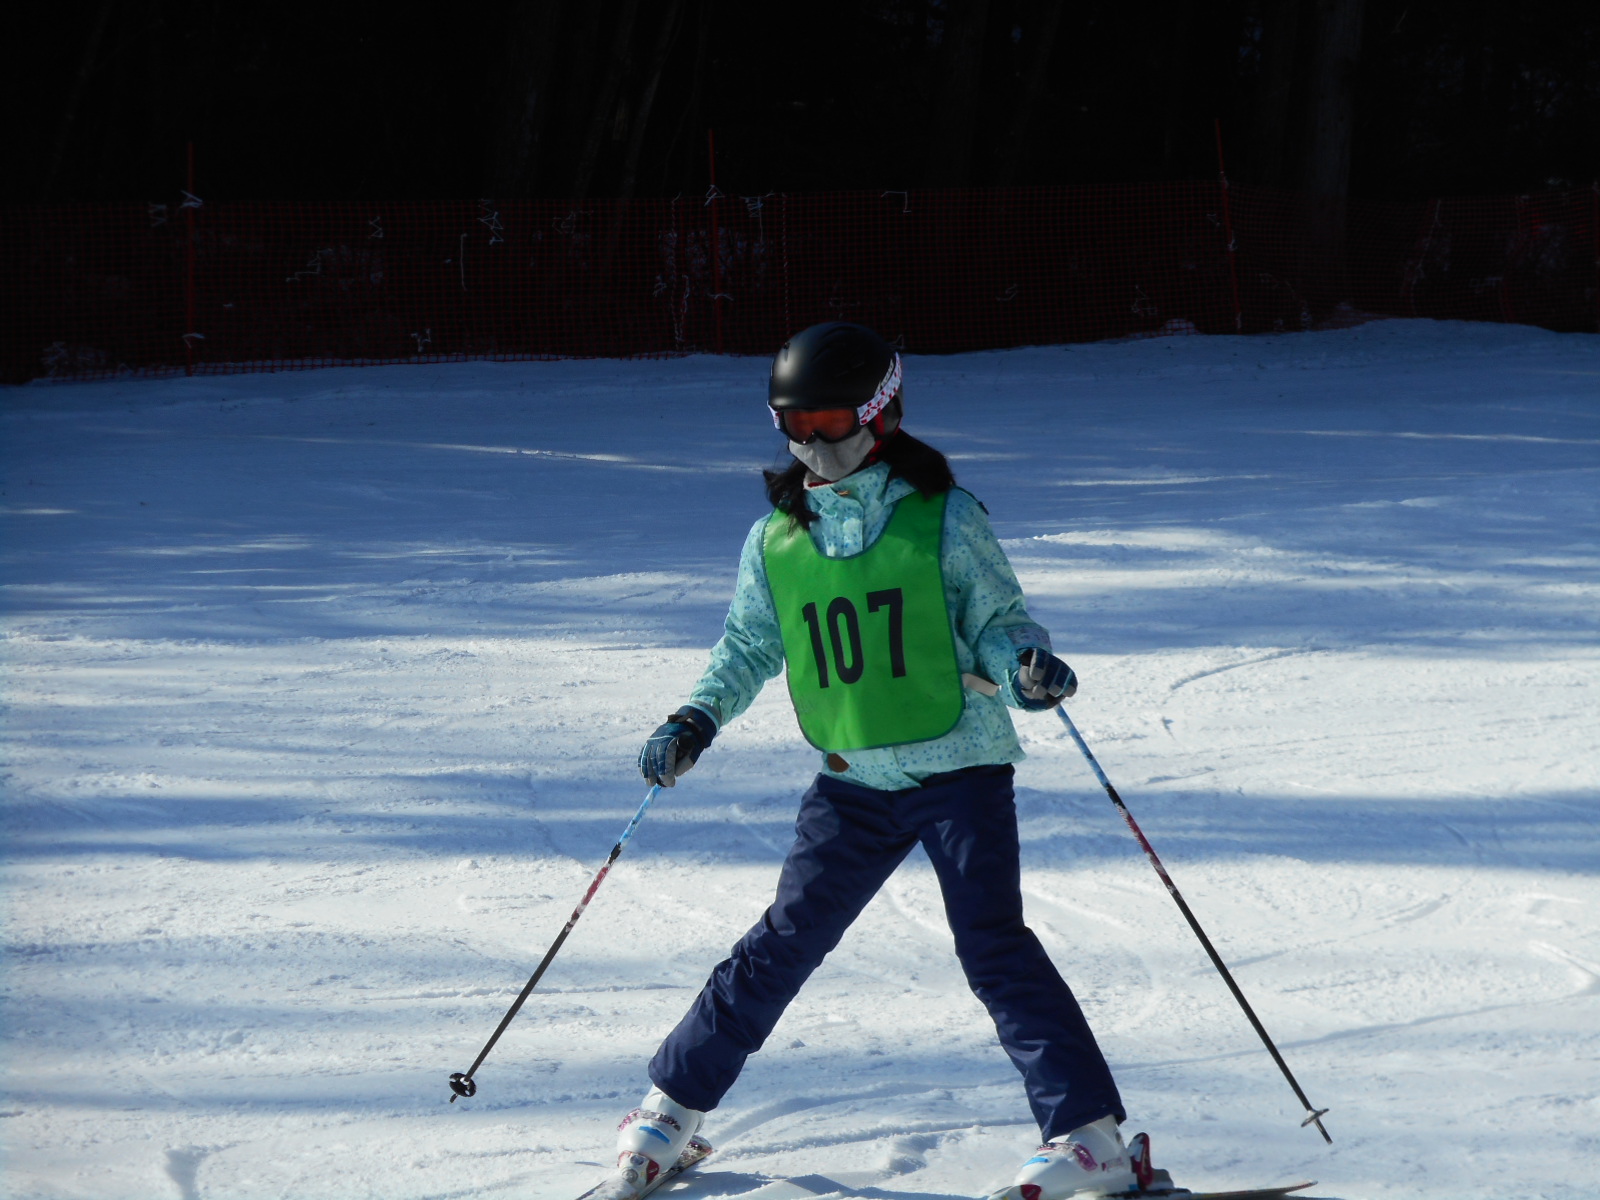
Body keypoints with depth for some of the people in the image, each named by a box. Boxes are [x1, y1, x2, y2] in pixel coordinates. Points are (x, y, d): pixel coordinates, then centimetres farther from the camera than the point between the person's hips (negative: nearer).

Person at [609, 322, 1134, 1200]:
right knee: (784, 944, 5)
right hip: (852, 782, 3)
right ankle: (673, 1103, 19)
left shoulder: (942, 518, -6)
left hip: (958, 768, -3)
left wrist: (1028, 669, -25)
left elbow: (995, 621, -3)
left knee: (992, 945, -13)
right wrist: (694, 724, 1)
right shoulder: (776, 541, 4)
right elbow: (747, 648, 16)